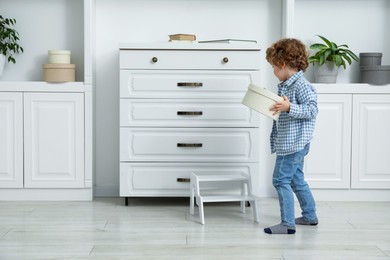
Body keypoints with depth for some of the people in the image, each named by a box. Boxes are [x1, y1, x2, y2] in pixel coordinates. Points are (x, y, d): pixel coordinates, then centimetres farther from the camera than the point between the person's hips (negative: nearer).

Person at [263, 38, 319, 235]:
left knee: (281, 180, -9)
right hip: (289, 143, 11)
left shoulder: (301, 85, -17)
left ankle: (287, 223, -5)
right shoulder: (284, 85, 13)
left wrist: (289, 107, -31)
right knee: (296, 180, 19)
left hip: (294, 143, -11)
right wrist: (272, 105, 14)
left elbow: (312, 109, -23)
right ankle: (310, 216, 32)